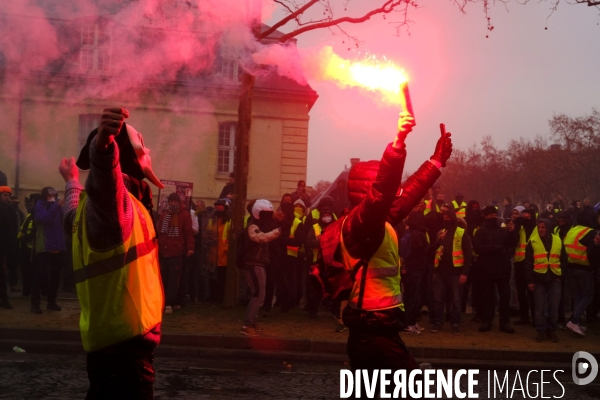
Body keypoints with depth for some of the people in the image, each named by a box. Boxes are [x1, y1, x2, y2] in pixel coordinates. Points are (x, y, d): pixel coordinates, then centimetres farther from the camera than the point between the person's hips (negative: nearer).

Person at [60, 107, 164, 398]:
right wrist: (103, 142, -58)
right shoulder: (115, 198, -13)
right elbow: (104, 169, -37)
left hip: (111, 337, 10)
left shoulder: (94, 204, 17)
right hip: (125, 338, -10)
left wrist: (72, 180, 58)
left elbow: (73, 218, 41)